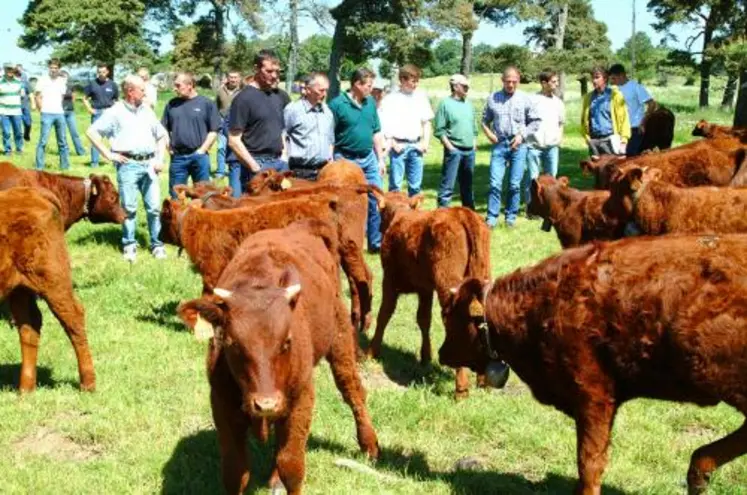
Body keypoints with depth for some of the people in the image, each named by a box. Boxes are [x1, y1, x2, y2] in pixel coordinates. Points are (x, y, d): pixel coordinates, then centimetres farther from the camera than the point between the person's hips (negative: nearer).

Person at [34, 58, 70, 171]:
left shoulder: (62, 81, 10)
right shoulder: (43, 80, -1)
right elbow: (37, 96, 0)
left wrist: (59, 107, 11)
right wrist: (42, 109, -4)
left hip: (60, 114, 4)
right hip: (47, 114, -4)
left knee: (62, 141, 9)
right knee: (43, 141, -8)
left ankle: (65, 165, 16)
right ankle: (39, 167, -5)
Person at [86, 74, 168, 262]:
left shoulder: (147, 111, 14)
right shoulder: (115, 112, -1)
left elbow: (162, 135, 23)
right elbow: (92, 132, -4)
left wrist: (160, 159, 12)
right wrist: (108, 155, -6)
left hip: (149, 164, 4)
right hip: (128, 165, -4)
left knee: (154, 207, 3)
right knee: (129, 207, -1)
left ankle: (156, 244, 13)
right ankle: (129, 245, 10)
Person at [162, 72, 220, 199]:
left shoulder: (206, 103, -1)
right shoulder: (172, 104, 9)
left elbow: (214, 131, -1)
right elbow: (164, 129, 16)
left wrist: (202, 150, -6)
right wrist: (169, 148, 5)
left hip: (199, 156, -3)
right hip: (177, 157, 3)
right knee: (176, 196, 7)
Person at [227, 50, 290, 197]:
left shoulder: (280, 96, 10)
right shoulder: (244, 98, -7)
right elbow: (234, 141, -10)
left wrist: (284, 155, 9)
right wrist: (256, 168, -14)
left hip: (278, 164, 6)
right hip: (251, 164, -6)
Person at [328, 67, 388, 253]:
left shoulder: (371, 102, 7)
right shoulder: (337, 104, -11)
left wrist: (381, 159, 14)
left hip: (369, 159, 5)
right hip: (345, 160, -5)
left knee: (375, 201, 5)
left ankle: (376, 243, 15)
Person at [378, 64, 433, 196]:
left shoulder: (421, 96, 7)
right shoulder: (391, 98, -4)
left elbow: (426, 122, 14)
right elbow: (383, 124, -5)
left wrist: (425, 142, 5)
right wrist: (393, 143, -10)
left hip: (416, 145, 4)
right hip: (399, 146, -4)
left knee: (415, 185, 8)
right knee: (395, 183, 0)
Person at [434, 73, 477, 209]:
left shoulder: (468, 104, 13)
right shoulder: (445, 104, -6)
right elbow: (439, 130, -9)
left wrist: (474, 142, 11)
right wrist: (449, 146, -12)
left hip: (469, 150, 6)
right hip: (454, 150, -6)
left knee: (467, 184, 15)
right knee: (448, 184, -6)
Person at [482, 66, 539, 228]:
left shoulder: (525, 99, 3)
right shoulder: (493, 98, 6)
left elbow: (534, 122, 8)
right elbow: (485, 120, 15)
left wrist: (522, 135, -4)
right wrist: (488, 133, -2)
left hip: (518, 145, 0)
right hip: (499, 144, 0)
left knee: (515, 184, 4)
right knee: (495, 183, -6)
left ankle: (511, 217, 14)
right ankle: (492, 217, -1)